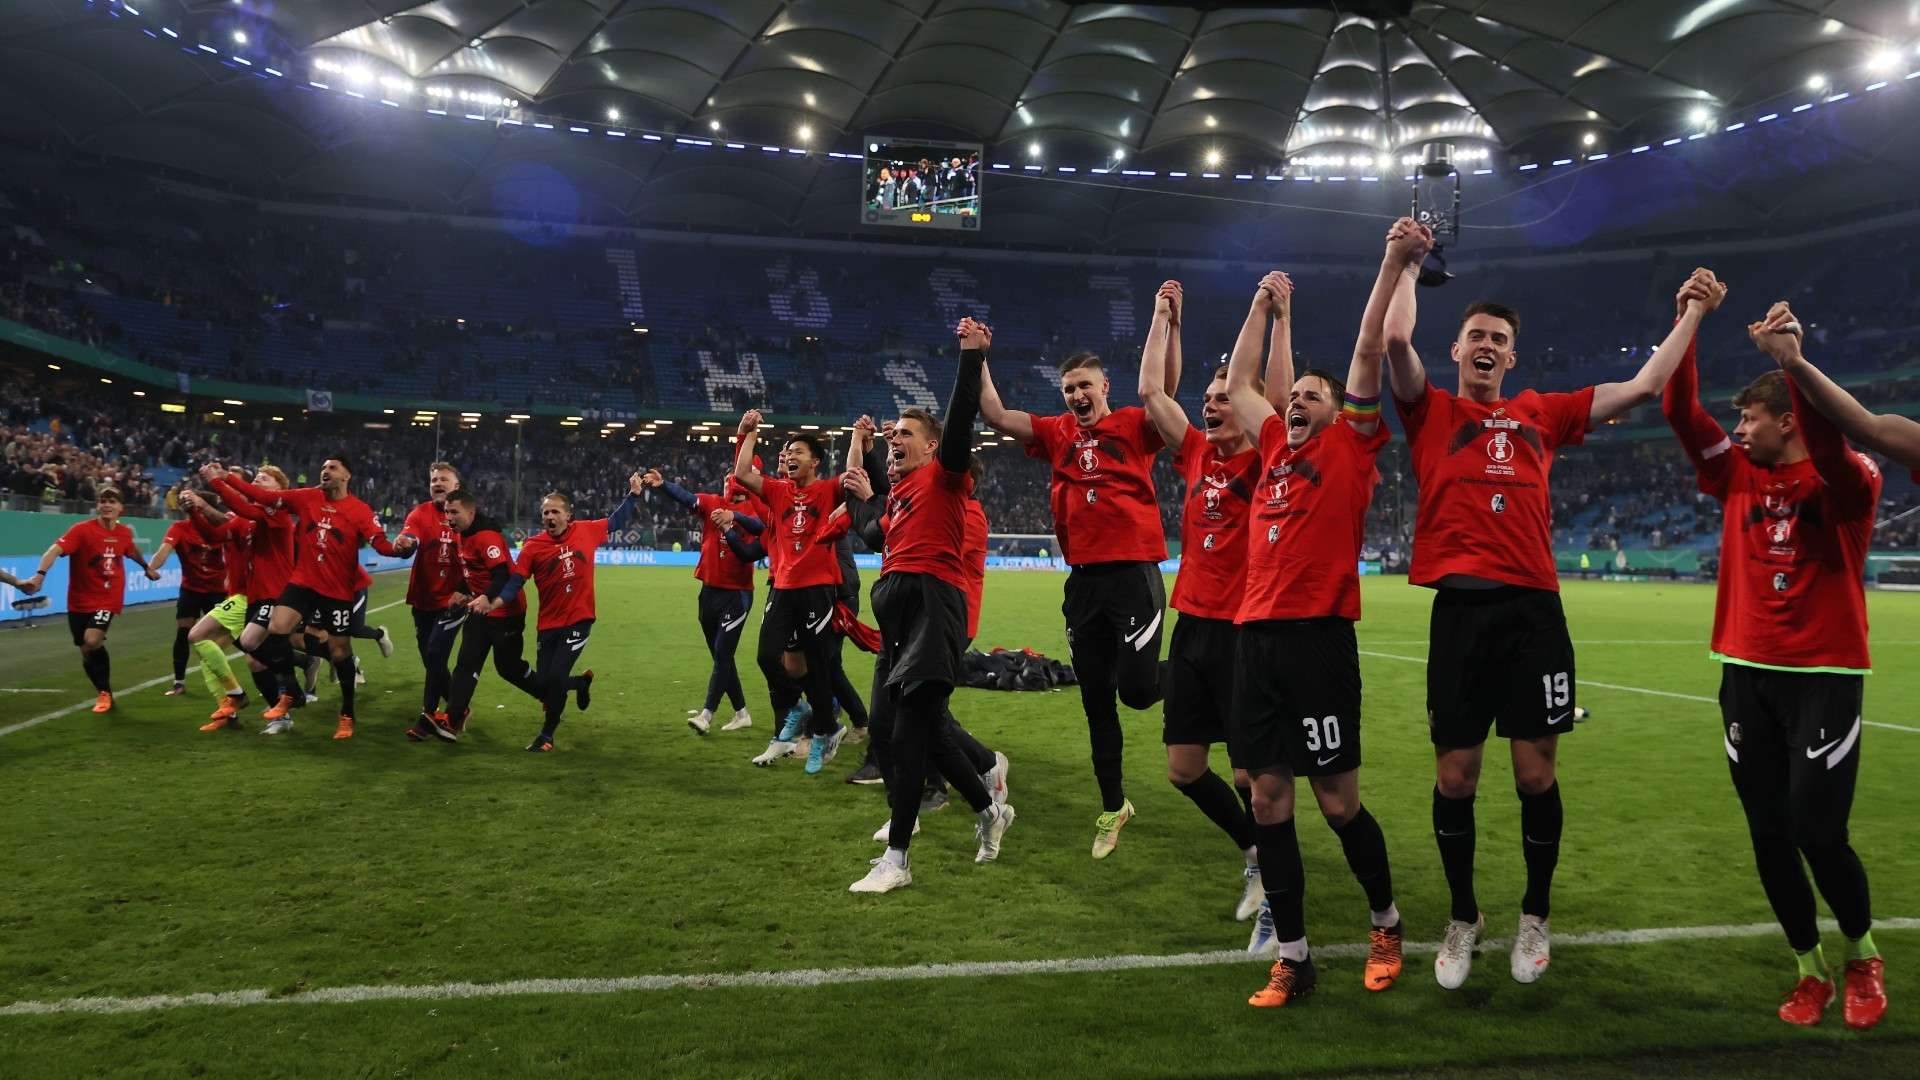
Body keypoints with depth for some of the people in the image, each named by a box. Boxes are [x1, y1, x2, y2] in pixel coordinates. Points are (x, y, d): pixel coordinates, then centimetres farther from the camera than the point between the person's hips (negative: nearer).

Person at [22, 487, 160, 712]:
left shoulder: (124, 533, -2)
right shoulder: (82, 529, -15)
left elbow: (132, 550, 22)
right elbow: (55, 550, -30)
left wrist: (147, 567, 36)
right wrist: (40, 575, -46)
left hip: (108, 598, 0)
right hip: (80, 600, 0)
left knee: (92, 641, -22)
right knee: (87, 651, 8)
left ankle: (104, 692, -2)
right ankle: (104, 693, 31)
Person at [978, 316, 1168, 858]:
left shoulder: (1134, 425, 0)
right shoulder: (1057, 433, 11)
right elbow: (995, 416, 8)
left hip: (1134, 573, -4)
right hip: (1083, 579, 5)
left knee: (1136, 688, -14)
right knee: (1096, 702, 11)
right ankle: (1112, 807, 26)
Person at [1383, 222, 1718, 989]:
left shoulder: (1541, 414, 15)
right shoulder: (1432, 414, 8)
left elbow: (1643, 386, 19)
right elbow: (1395, 339, -6)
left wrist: (1692, 315, 22)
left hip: (1533, 609, 2)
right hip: (1461, 609, -2)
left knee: (1535, 773, 6)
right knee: (1456, 776, 4)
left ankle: (1535, 916, 26)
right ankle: (1463, 918, 24)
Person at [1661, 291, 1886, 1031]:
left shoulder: (1847, 483, -6)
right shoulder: (1739, 476, 7)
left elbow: (1831, 447, -29)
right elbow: (1680, 413, 1)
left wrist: (1793, 363, -41)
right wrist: (1688, 324, -7)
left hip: (1824, 676, -4)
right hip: (1748, 674, 5)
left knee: (1819, 834, -7)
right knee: (1769, 837, 5)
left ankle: (1862, 958, 21)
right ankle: (1811, 969, 22)